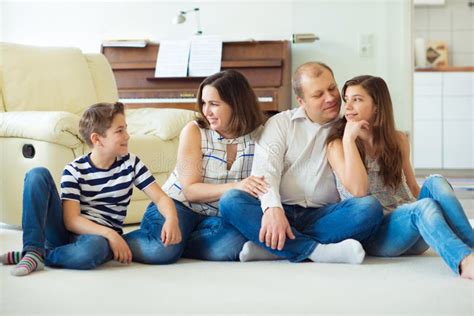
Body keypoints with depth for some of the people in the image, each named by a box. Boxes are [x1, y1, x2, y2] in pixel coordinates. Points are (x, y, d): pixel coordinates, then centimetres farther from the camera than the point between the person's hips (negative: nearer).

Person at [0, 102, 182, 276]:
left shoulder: (130, 163, 1)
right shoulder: (74, 170, -6)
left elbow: (161, 198, -3)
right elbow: (71, 220, -15)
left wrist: (172, 219, -26)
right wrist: (109, 233, -30)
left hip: (99, 237, 0)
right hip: (67, 231, 0)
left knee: (92, 248, -41)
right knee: (38, 175, -18)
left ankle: (34, 256, -18)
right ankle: (33, 250, -24)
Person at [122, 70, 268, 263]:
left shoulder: (257, 136, -3)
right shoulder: (194, 131, -7)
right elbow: (190, 190, -13)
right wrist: (235, 187, -28)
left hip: (218, 216, 2)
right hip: (180, 205, -2)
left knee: (231, 245, -33)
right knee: (160, 251, -33)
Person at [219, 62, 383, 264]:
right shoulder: (280, 123, 10)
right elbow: (265, 170, -8)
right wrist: (272, 208, -28)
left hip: (322, 216, 0)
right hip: (281, 212, 0)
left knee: (370, 207, -28)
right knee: (230, 200, -27)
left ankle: (272, 247, -30)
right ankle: (318, 251, -35)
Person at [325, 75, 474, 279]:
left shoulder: (398, 141, 14)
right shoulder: (337, 145, 2)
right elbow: (358, 189, -14)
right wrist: (349, 139, -11)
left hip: (413, 234, 4)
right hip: (372, 236, -4)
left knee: (434, 182, -25)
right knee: (423, 207, -34)